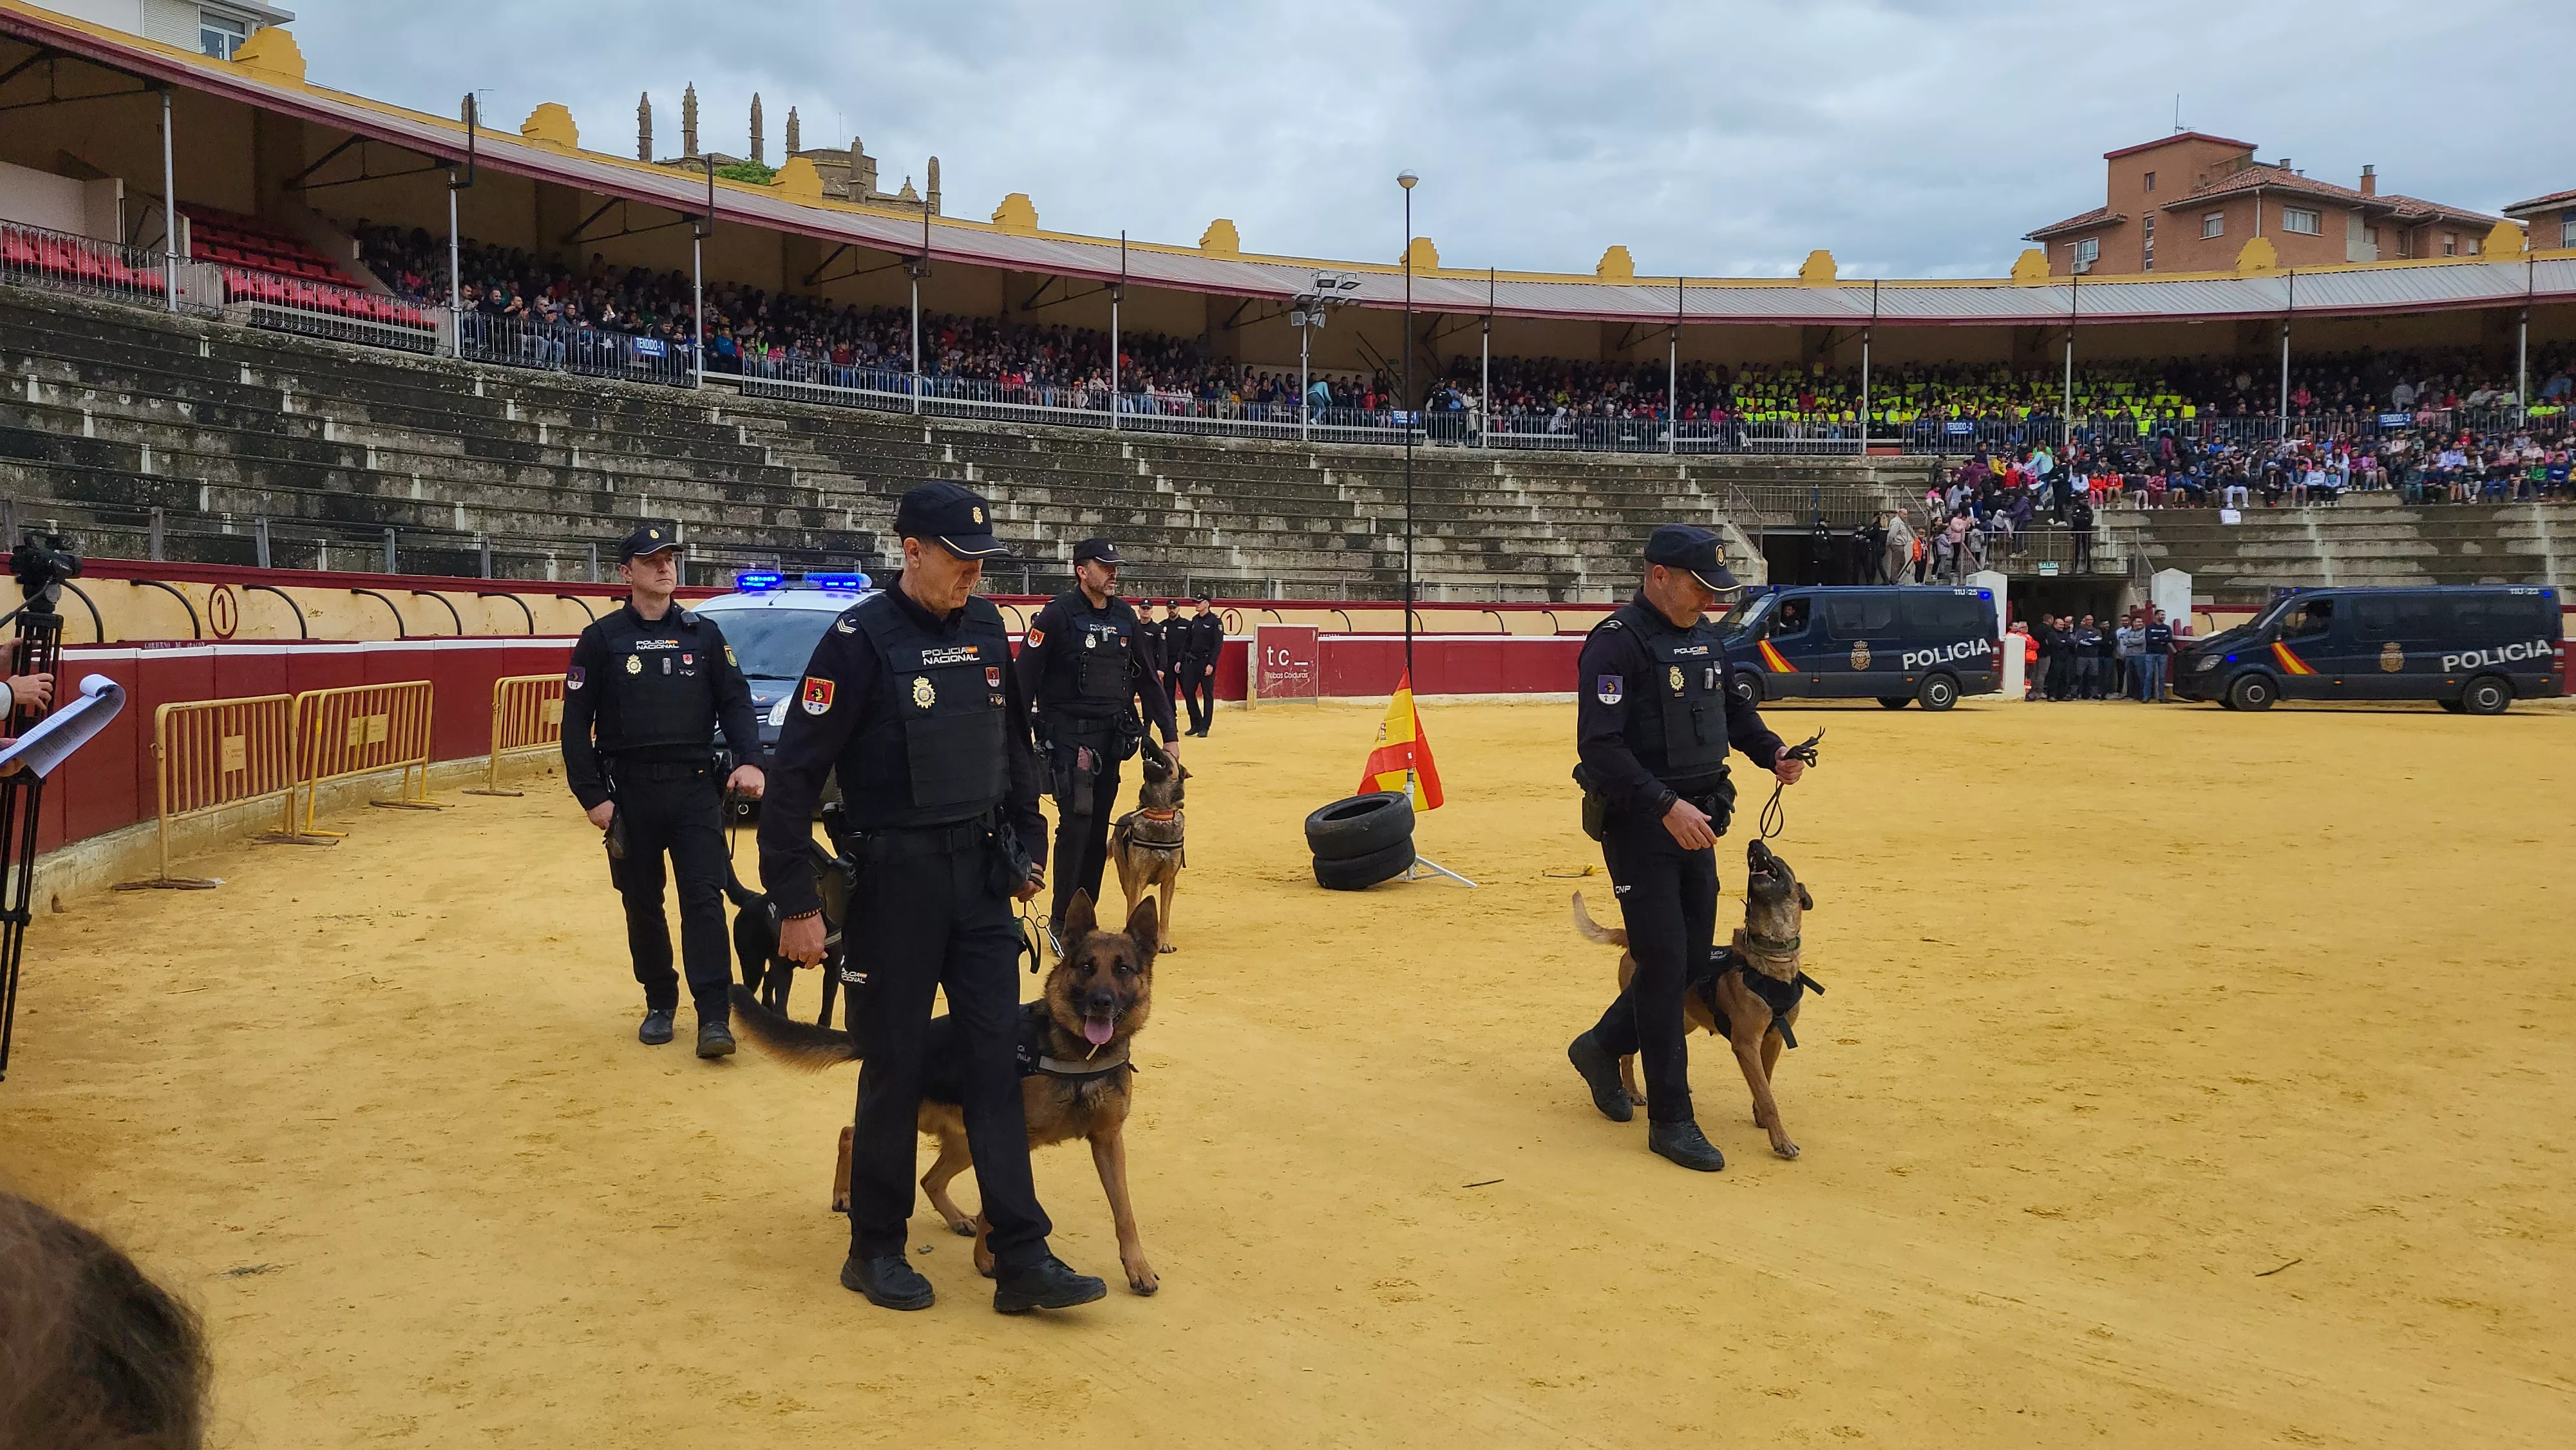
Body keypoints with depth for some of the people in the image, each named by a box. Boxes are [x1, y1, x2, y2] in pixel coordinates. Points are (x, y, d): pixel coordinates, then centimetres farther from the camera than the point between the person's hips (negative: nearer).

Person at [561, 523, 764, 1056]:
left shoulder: (704, 633, 8)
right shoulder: (602, 638, 2)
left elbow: (735, 701, 6)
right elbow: (577, 723, 1)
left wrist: (749, 761, -10)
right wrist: (592, 796, -6)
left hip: (695, 789, 0)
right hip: (630, 793, 0)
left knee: (704, 898, -8)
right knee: (642, 905, 8)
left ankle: (714, 1016, -10)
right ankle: (660, 1005, 22)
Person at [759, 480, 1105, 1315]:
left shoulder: (985, 629, 7)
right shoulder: (861, 639, -12)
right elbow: (796, 774, -13)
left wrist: (1028, 847, 18)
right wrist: (795, 903, -13)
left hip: (982, 874, 5)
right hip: (895, 878, -5)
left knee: (998, 1059, 4)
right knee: (896, 1066, 5)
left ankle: (1022, 1259, 8)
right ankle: (875, 1251, 22)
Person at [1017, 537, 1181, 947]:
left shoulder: (1124, 616, 10)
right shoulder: (1058, 614, -8)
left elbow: (1148, 678, 15)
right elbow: (1025, 678, -11)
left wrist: (1169, 735, 13)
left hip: (1113, 736, 6)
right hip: (1069, 732, -6)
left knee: (1098, 826, 8)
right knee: (1077, 821, -12)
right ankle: (1060, 921, -2)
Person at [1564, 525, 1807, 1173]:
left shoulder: (1705, 636, 10)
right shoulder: (1617, 642, -16)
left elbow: (1733, 707, 25)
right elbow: (1600, 747, -23)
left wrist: (1773, 753, 7)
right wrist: (1666, 807, -29)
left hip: (1695, 820, 8)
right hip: (1639, 824, -8)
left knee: (1694, 957, 13)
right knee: (1664, 963, -5)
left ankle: (1602, 1047, 35)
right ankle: (1670, 1120, 4)